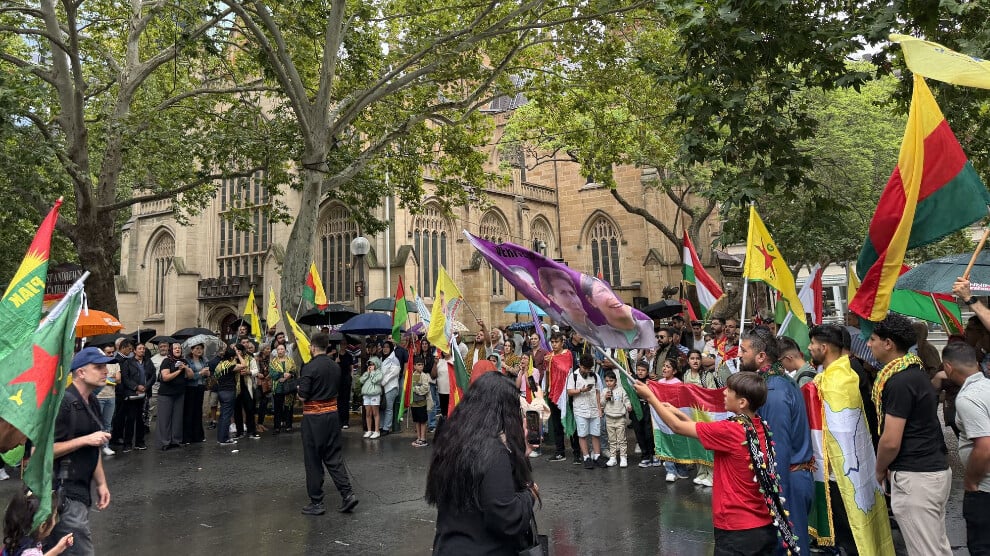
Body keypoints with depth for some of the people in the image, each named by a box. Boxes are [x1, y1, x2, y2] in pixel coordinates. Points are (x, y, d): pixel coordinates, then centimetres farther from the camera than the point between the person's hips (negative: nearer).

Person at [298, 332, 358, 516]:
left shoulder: (309, 368, -15)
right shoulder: (336, 366, 6)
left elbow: (302, 397, -15)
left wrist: (299, 390, 5)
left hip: (313, 416, -6)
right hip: (332, 413, 6)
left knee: (313, 461, 5)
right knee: (334, 457, 12)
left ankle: (316, 502, 12)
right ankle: (347, 494, 4)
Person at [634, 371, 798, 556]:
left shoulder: (730, 430, -23)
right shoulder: (761, 427, 1)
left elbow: (677, 427, -12)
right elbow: (706, 432, 11)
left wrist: (650, 397, -2)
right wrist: (678, 412, 10)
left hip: (737, 530, -7)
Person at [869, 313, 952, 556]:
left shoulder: (898, 381, -19)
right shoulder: (915, 371, 12)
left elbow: (891, 442, -20)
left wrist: (880, 471, -1)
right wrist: (891, 468, 16)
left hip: (916, 477, -10)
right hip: (936, 469, 10)